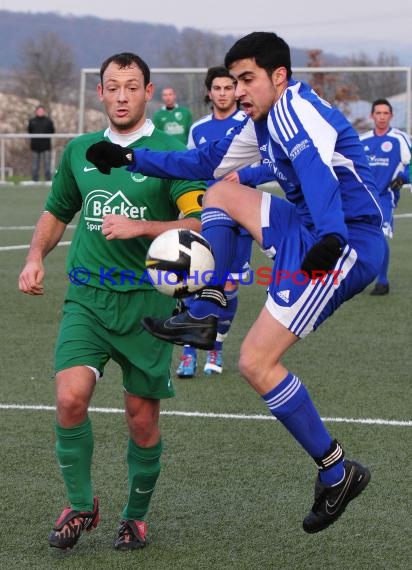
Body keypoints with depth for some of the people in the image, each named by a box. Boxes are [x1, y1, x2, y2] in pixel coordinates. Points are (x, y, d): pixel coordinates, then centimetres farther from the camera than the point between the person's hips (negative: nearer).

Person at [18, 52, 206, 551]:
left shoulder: (170, 152, -3)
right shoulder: (80, 151, 10)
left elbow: (199, 223, -12)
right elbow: (57, 212, 25)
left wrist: (138, 227, -23)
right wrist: (35, 257, 9)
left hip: (147, 300, -2)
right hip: (86, 297, 2)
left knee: (142, 420, 4)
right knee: (70, 397, -18)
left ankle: (136, 515, 28)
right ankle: (80, 505, 3)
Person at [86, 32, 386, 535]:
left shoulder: (293, 109, -15)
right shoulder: (262, 123, 16)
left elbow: (316, 167, -34)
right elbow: (205, 163, 26)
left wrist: (330, 235, -51)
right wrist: (130, 160, 21)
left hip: (345, 245, -10)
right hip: (314, 234, 10)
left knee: (256, 362, -12)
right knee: (219, 193, 17)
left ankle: (337, 474, -2)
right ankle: (205, 315, 7)